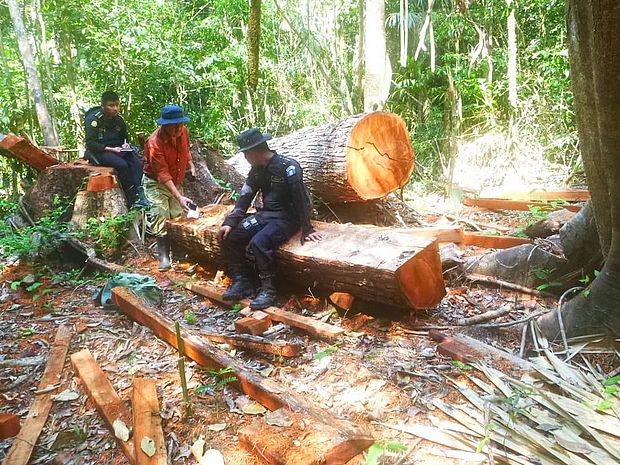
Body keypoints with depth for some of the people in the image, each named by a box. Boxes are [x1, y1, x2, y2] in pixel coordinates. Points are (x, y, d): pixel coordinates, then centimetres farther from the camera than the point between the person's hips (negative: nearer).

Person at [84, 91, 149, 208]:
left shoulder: (119, 120, 8)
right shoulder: (94, 118, -11)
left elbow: (124, 138, 24)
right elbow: (90, 143, -15)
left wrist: (125, 145, 0)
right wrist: (111, 149, -23)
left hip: (116, 150, 6)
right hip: (97, 151, -6)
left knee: (137, 162, -23)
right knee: (122, 164, -32)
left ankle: (138, 193, -33)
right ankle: (133, 199, -23)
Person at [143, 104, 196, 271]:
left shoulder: (183, 132, -10)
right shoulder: (154, 143, -30)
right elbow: (163, 174, -32)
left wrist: (191, 166, -1)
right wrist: (179, 197, -38)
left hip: (176, 182, 6)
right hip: (156, 182, -6)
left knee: (179, 216, 8)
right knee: (160, 217, -16)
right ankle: (164, 257, -8)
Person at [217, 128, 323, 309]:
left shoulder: (288, 167, -20)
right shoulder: (257, 169, 5)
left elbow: (300, 199, -22)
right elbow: (245, 197, 6)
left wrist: (307, 230, -23)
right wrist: (229, 222, -5)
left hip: (287, 218, -8)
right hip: (266, 214, 8)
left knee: (258, 243, -33)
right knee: (228, 236, -5)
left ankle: (268, 289, -15)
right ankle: (242, 281, 5)